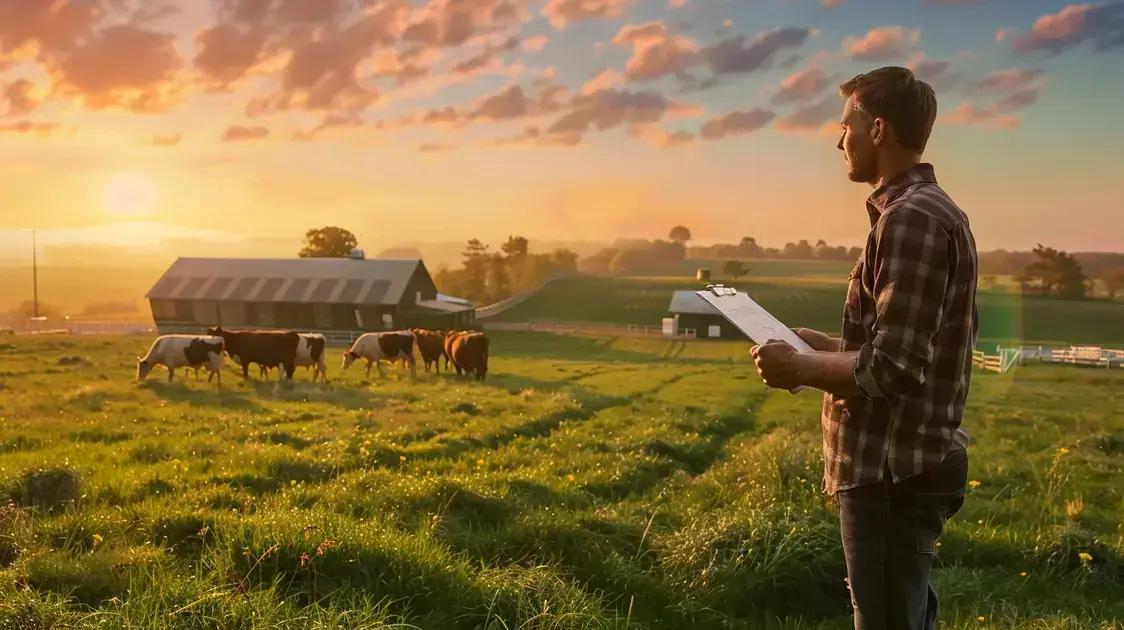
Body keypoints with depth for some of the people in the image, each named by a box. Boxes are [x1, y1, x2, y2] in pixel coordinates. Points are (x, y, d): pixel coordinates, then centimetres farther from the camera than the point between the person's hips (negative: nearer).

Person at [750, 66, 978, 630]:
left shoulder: (909, 218, -19)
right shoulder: (934, 211, 13)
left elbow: (893, 369, -24)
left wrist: (799, 368, -11)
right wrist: (820, 345, 12)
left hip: (893, 472, -10)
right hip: (910, 461, 10)